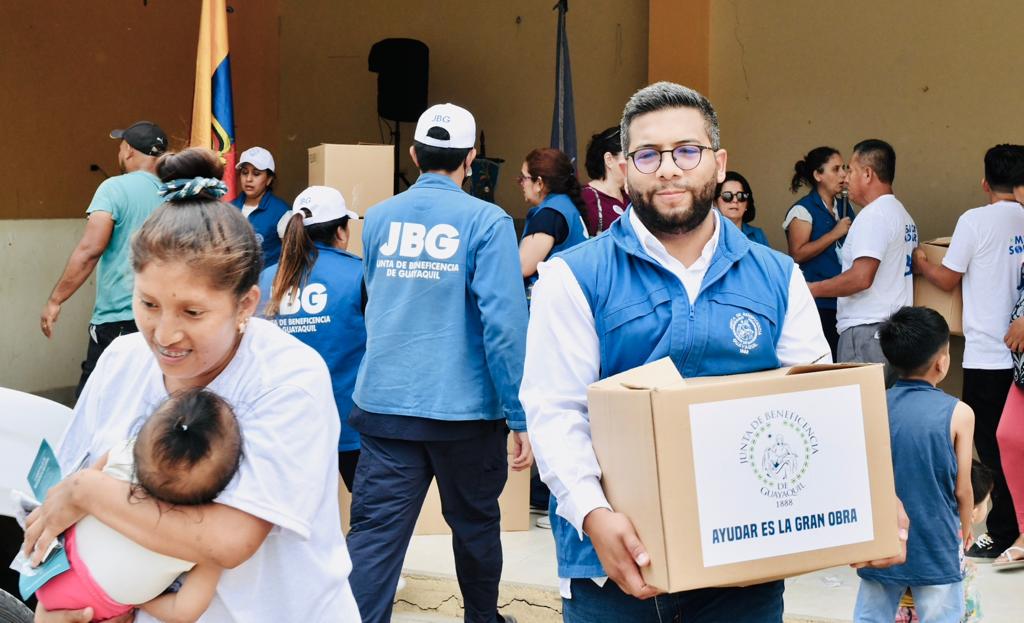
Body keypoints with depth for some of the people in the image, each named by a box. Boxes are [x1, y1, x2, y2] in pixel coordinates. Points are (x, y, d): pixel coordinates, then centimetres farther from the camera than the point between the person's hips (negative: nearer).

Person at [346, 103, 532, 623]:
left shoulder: (377, 218, 5)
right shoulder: (486, 222, -10)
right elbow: (503, 322, -15)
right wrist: (520, 415, -10)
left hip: (384, 404, 3)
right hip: (465, 407, -3)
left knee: (374, 535, -1)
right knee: (474, 525, 17)